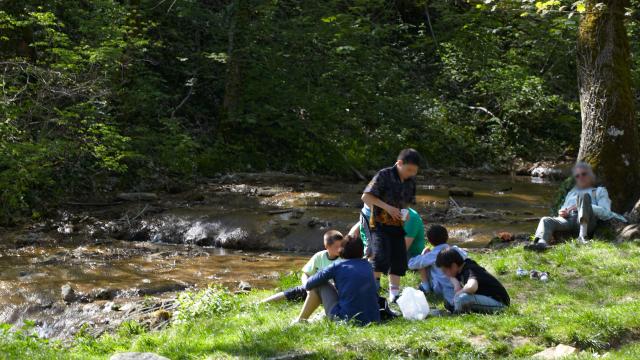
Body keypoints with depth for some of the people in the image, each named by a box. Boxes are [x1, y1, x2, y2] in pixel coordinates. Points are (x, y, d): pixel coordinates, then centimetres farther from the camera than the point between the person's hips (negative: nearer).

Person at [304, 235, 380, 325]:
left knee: (322, 284, 14)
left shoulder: (337, 266, 0)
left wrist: (308, 285, 34)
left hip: (346, 320, -4)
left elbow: (309, 285, 8)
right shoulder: (367, 265, 12)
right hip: (373, 320, 4)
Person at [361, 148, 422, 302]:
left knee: (399, 260, 3)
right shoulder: (384, 175, -12)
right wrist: (387, 207, -19)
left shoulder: (411, 181, 8)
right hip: (379, 224, -6)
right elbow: (366, 197, -13)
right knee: (381, 256, -19)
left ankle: (394, 294, 11)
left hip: (397, 226, 6)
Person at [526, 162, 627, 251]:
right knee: (546, 220, -25)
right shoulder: (572, 192, 37)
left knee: (584, 196, -30)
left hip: (587, 222, -3)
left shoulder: (599, 191, 25)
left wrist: (583, 206, -4)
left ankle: (582, 236, -46)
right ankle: (541, 242, -58)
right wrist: (562, 213, 7)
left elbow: (606, 213, 8)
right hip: (568, 220, 4)